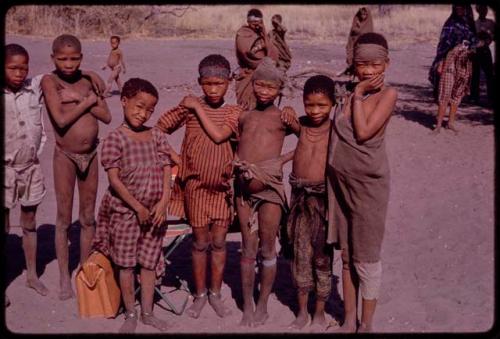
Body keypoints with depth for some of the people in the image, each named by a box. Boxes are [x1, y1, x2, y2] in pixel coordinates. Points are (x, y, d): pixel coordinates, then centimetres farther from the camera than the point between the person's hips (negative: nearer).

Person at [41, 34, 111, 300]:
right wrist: (87, 100, -12)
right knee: (64, 218, 4)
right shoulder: (49, 81, -10)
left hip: (90, 154, 4)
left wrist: (77, 97, -12)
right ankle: (64, 278, 16)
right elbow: (61, 120, -20)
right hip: (65, 155, -4)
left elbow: (106, 117, -5)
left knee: (88, 217, 12)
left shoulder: (88, 80, 3)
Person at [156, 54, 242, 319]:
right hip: (196, 185, -1)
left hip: (223, 185, 1)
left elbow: (218, 134, -20)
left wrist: (198, 108, -14)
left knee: (219, 242, 9)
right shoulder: (188, 106, -3)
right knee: (200, 242, 8)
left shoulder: (234, 111, -3)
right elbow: (159, 128, 3)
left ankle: (215, 294, 25)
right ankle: (200, 295, 24)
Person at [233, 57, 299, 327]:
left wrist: (284, 159, -6)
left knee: (267, 248, 6)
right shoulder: (244, 116, 12)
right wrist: (236, 161, -1)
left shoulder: (283, 117, 1)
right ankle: (247, 306, 19)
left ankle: (262, 304, 21)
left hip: (270, 185, -3)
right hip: (244, 186, 3)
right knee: (248, 249, 9)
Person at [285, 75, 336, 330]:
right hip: (300, 196, 3)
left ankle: (320, 312, 25)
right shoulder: (300, 124, 2)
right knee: (300, 254, 11)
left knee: (322, 256, 8)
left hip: (324, 197, -3)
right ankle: (302, 311, 25)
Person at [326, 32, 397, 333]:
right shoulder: (351, 93, 7)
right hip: (340, 181, 6)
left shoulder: (388, 94, -10)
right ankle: (349, 321, 28)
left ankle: (366, 325, 20)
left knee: (366, 259, 5)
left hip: (368, 184, -6)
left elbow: (363, 132, -20)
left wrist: (358, 94, -11)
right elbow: (338, 133, 11)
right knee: (347, 255, 15)